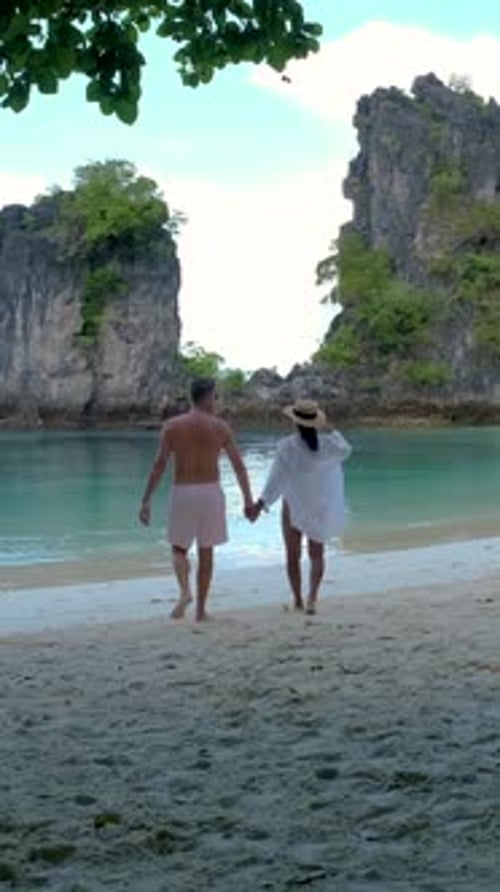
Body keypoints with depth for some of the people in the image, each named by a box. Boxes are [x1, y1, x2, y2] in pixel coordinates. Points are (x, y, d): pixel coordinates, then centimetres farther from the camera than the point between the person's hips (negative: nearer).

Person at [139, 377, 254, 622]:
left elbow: (159, 466, -6)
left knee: (179, 549, 13)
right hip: (210, 492, 0)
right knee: (206, 552, 12)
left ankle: (185, 591, -15)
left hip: (181, 493, 0)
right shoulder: (220, 427, -1)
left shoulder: (172, 426, -1)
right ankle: (201, 609, 15)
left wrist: (146, 500, -3)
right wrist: (248, 500, 5)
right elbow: (239, 466, -1)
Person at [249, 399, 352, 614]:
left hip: (294, 506, -2)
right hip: (321, 506, 2)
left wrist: (260, 504, -19)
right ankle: (312, 596, -4)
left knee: (293, 556, 14)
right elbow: (345, 451, 14)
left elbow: (277, 478, -21)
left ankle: (297, 600, 18)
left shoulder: (287, 447, -19)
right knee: (317, 554, 14)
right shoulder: (329, 444, -9)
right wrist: (333, 433, 25)